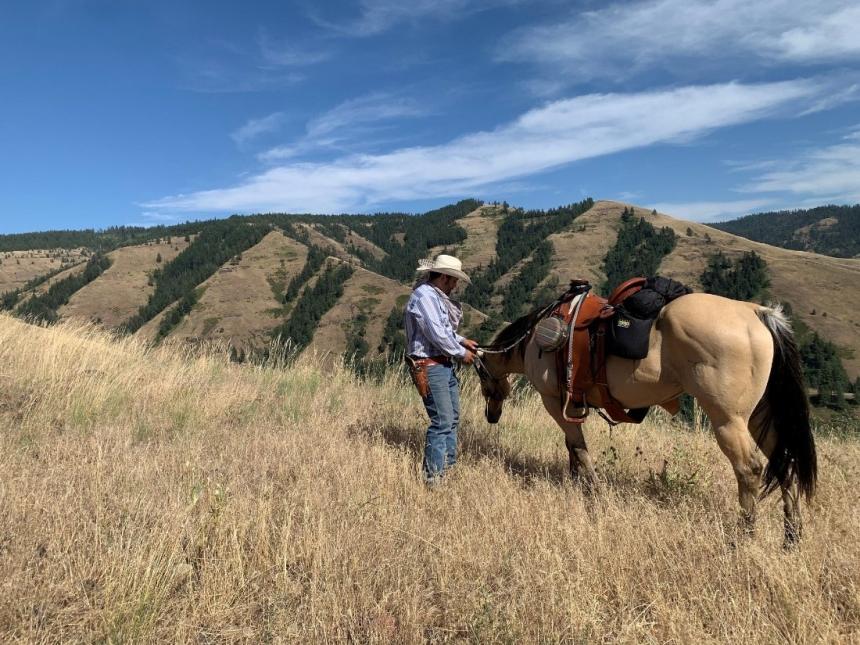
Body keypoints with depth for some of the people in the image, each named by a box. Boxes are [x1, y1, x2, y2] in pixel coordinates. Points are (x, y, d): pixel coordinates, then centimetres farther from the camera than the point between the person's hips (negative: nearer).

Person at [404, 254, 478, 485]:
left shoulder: (437, 296, 14)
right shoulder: (424, 295, -17)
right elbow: (437, 335, -22)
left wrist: (461, 341, 13)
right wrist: (461, 353, -10)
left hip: (445, 365, 11)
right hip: (430, 367, -10)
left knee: (452, 418, 16)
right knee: (442, 421, -8)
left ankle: (449, 465, 28)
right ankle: (432, 477, 2)